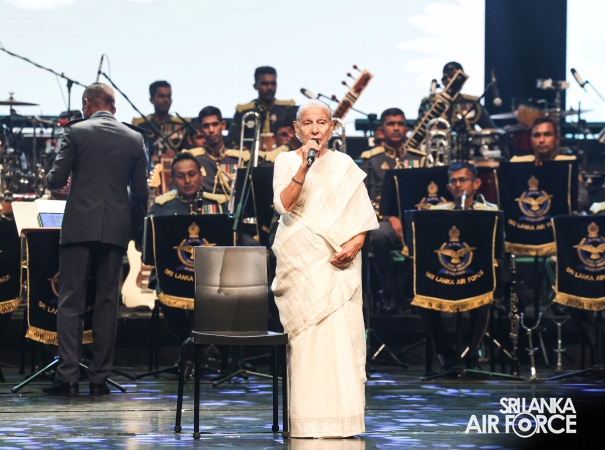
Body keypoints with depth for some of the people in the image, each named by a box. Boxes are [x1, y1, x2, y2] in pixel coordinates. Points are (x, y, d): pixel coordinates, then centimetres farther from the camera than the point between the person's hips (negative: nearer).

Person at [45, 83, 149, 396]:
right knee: (107, 304, 7)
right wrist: (136, 218, 26)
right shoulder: (134, 138, 6)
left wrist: (50, 180, 18)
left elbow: (57, 179, -5)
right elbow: (140, 191, 8)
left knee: (71, 303, 0)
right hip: (116, 229, 2)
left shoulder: (76, 132, -3)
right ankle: (99, 378, 6)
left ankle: (68, 377, -7)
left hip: (79, 227, -2)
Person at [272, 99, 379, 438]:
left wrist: (354, 246, -10)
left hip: (337, 265, 1)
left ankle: (340, 417, -5)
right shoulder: (287, 162, 6)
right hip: (300, 264, -1)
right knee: (307, 334, -6)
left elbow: (361, 216, 7)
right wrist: (304, 168, -21)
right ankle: (308, 419, -5)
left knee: (340, 335, -6)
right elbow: (284, 205, -10)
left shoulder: (345, 166, 10)